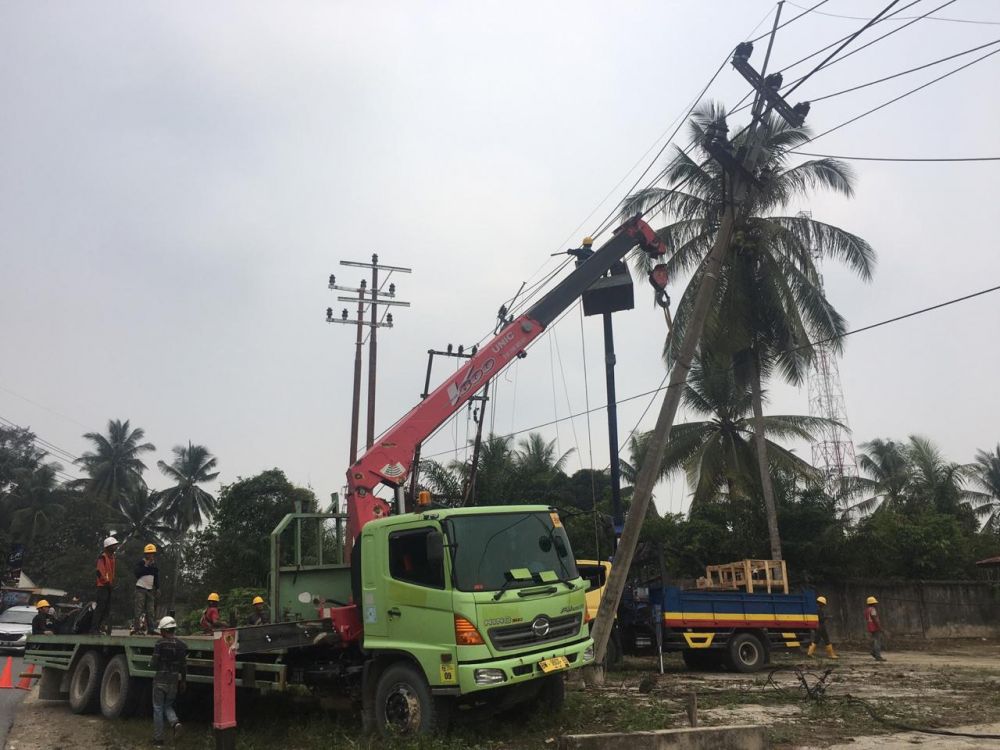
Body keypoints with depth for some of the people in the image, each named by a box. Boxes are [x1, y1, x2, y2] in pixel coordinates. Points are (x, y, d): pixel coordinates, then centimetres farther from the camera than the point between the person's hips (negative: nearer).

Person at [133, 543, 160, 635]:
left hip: (150, 589, 6)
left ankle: (150, 628, 7)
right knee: (139, 609, -8)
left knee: (151, 610, 4)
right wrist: (146, 565, -17)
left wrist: (157, 588, 14)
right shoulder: (141, 563, -2)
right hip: (141, 588, -6)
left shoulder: (154, 564, 15)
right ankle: (137, 628, -8)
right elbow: (137, 573, -17)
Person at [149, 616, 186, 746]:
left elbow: (154, 664, -13)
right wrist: (183, 681, 15)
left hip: (161, 680, -4)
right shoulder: (181, 645, 2)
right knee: (168, 706, 20)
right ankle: (175, 722, -7)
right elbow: (184, 665, 6)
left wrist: (150, 663, 10)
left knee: (158, 708, 7)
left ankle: (158, 738, 9)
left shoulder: (160, 643, -13)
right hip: (174, 680, 4)